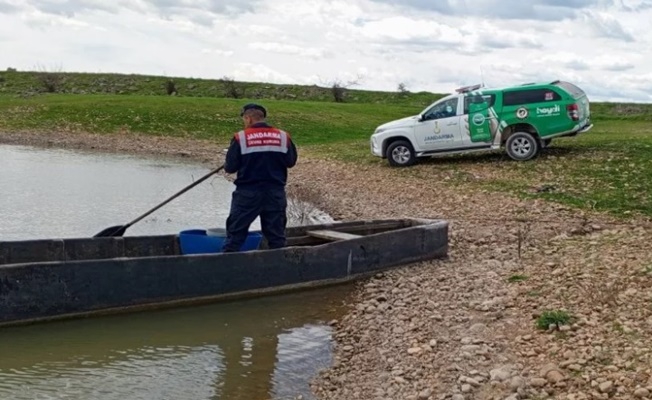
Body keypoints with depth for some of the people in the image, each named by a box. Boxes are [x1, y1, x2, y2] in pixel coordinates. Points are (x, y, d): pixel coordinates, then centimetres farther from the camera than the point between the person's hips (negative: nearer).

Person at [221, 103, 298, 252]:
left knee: (235, 232, 5)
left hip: (248, 192, -2)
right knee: (276, 234, 12)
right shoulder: (283, 137, 0)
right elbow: (291, 161, 8)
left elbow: (230, 167, -5)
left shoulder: (240, 138, -8)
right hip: (275, 192, 3)